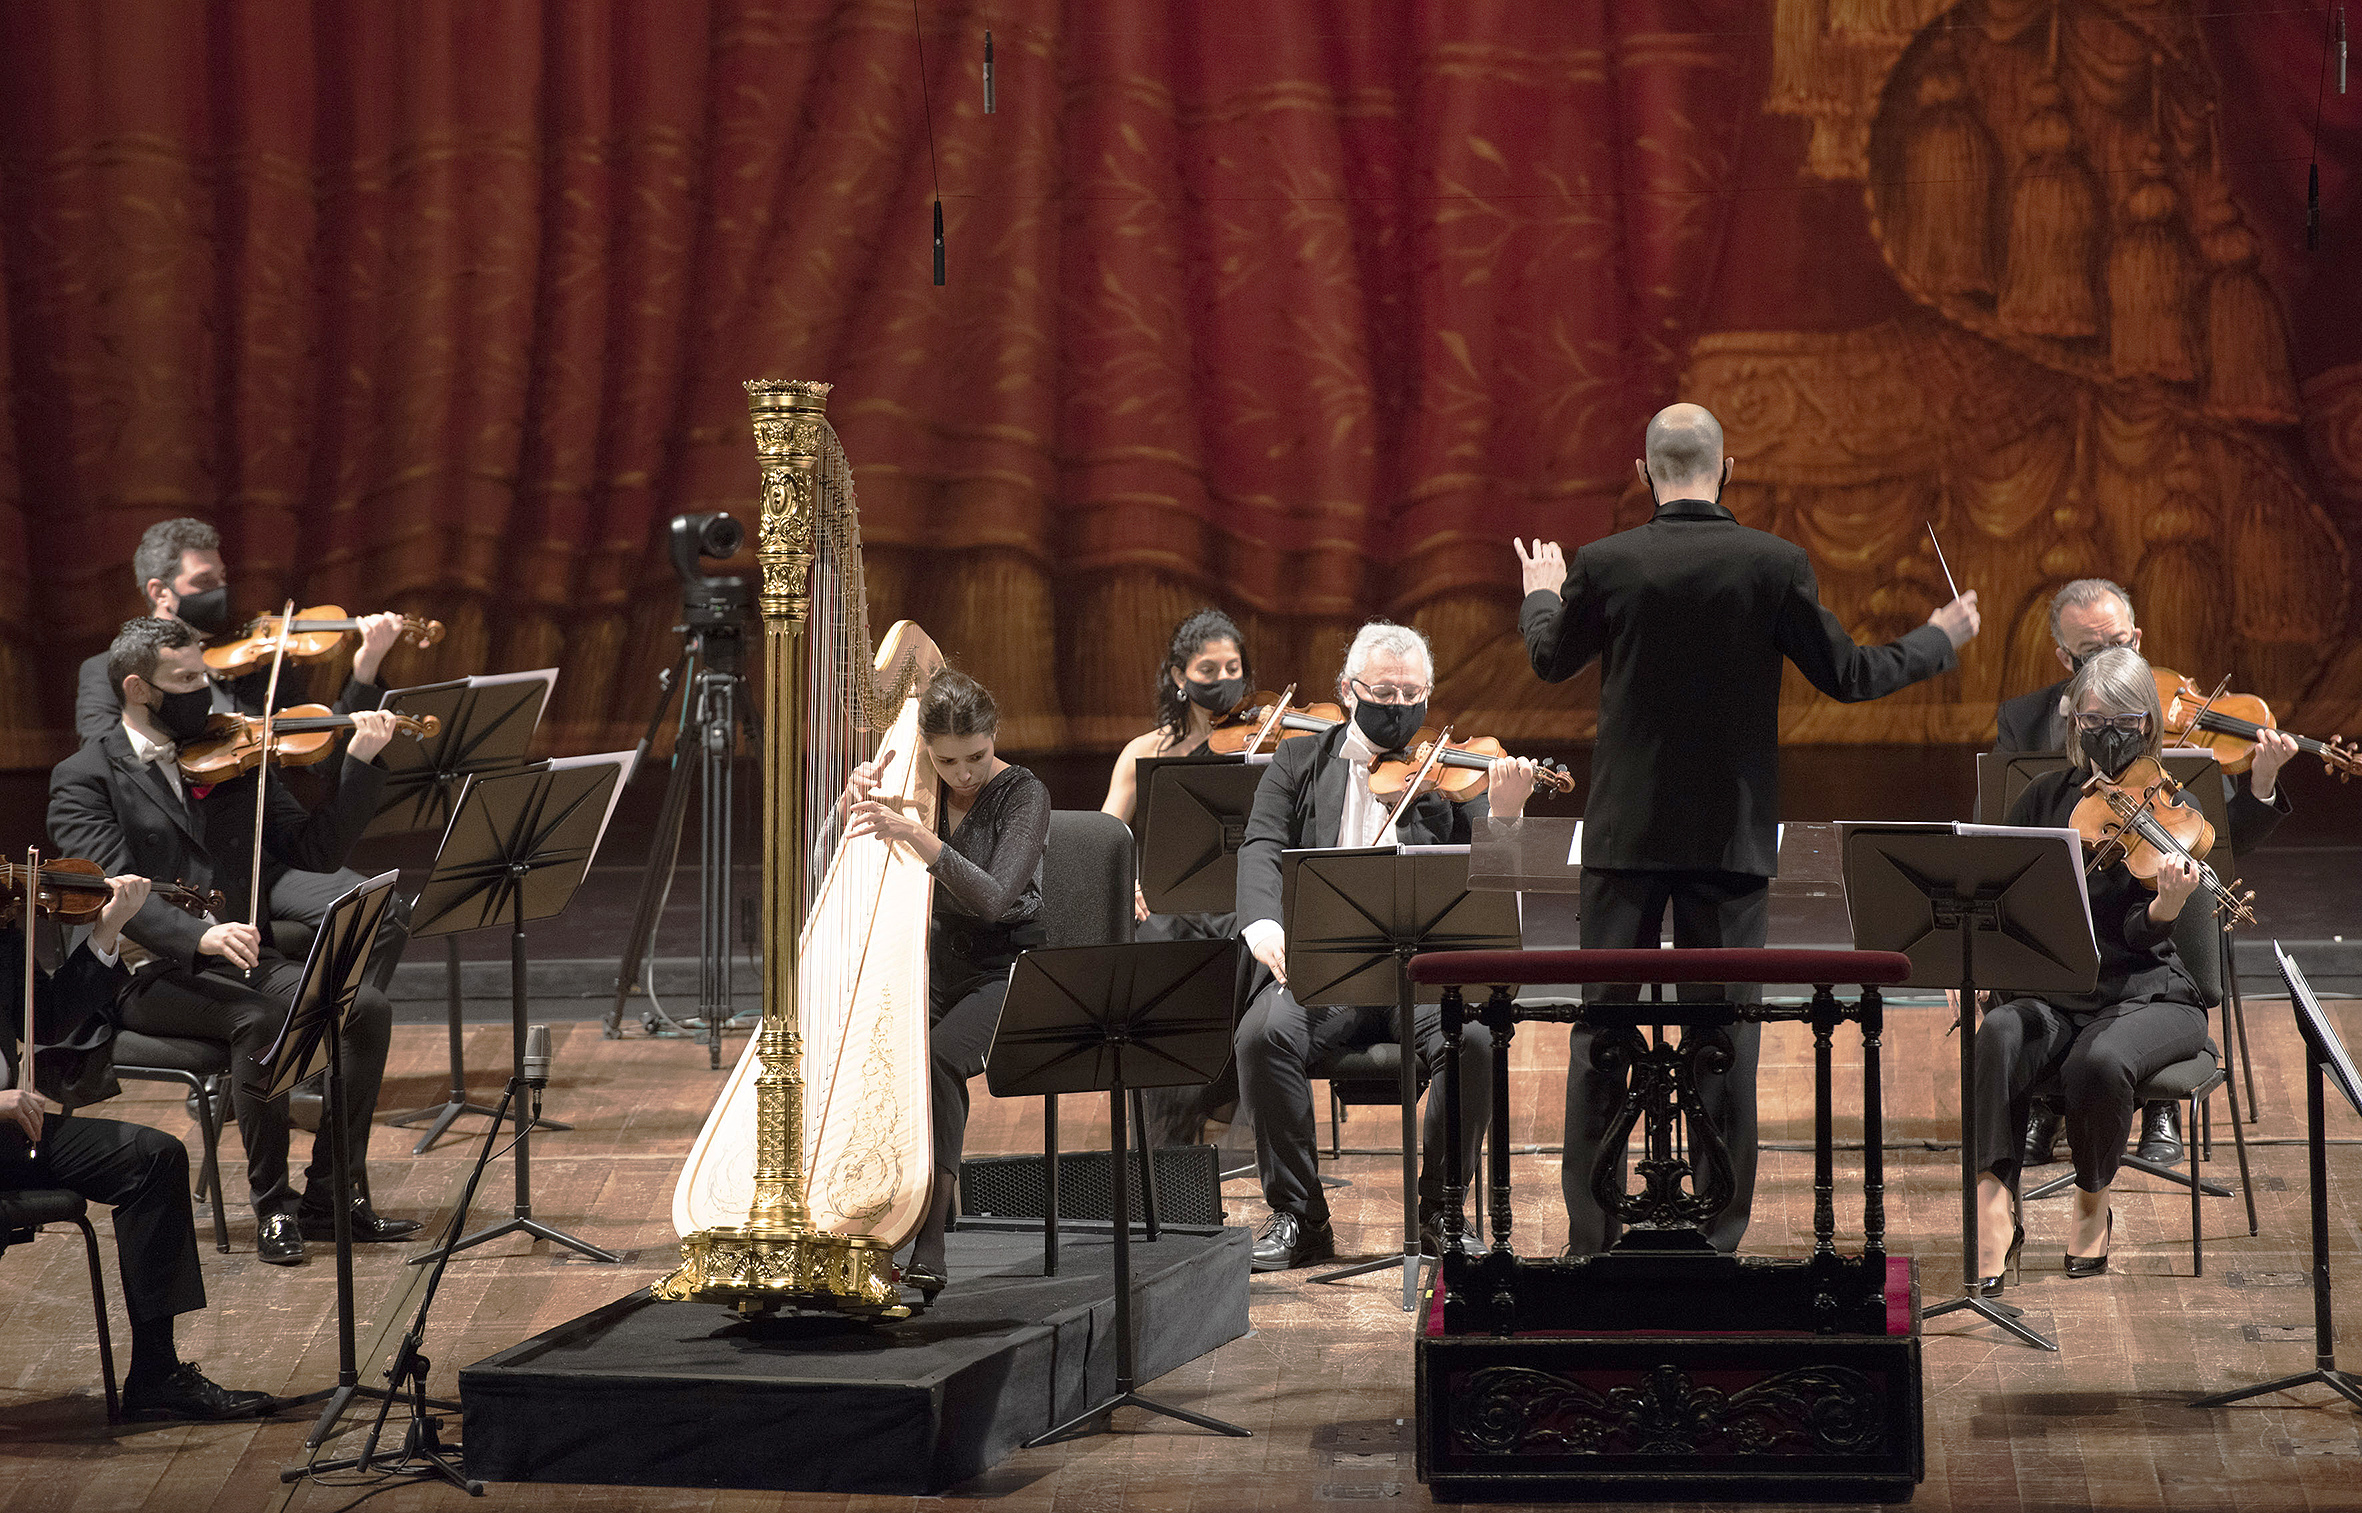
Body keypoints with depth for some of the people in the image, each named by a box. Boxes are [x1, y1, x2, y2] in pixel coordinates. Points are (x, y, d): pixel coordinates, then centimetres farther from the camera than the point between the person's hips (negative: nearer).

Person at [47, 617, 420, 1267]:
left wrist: (361, 763, -6)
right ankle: (273, 1206, -19)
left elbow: (317, 849, 8)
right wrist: (198, 936, -34)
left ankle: (333, 1195, -8)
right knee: (262, 1016, -34)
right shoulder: (85, 779, -2)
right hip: (151, 977, -5)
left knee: (368, 1007, -18)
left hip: (242, 960, 5)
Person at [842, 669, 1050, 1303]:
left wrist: (913, 834, -34)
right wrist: (856, 799, -16)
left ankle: (926, 1247, -33)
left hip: (1008, 967, -4)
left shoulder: (1023, 795, -11)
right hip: (938, 960, 4)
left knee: (935, 1059, -33)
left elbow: (994, 898, -25)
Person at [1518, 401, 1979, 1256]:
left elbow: (1551, 662, 10)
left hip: (1627, 832, 0)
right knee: (1724, 1031, 6)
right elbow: (1847, 676, -1)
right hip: (1731, 835, 0)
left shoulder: (1606, 566, -7)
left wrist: (1541, 593, 32)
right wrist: (1939, 641, 17)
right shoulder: (1774, 566, -9)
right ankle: (1714, 1240, 7)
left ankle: (1590, 1235, 9)